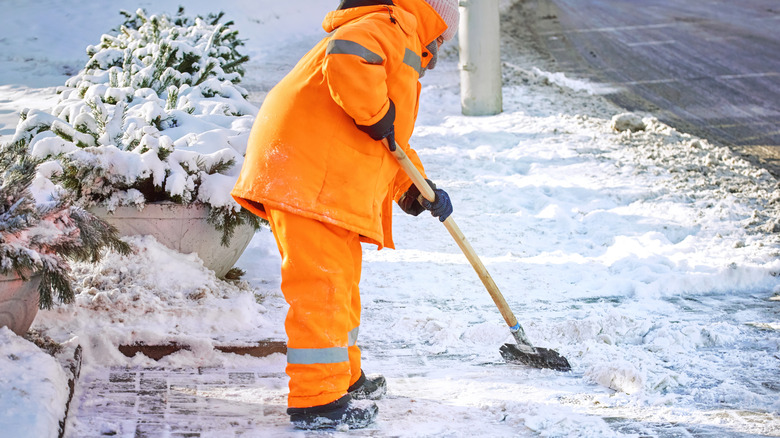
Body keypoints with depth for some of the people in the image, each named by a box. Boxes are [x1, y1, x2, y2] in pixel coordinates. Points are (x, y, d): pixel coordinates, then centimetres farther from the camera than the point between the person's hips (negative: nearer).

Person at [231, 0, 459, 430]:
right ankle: (316, 402, -11)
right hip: (307, 172, -11)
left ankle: (344, 379, 34)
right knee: (320, 281, -12)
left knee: (341, 278, 21)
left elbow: (389, 144, 34)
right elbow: (346, 57, -27)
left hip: (330, 181, 11)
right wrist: (376, 114, -19)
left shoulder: (399, 52, 31)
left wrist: (416, 187, 24)